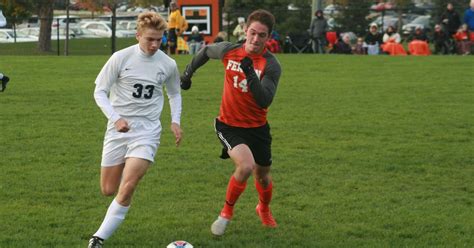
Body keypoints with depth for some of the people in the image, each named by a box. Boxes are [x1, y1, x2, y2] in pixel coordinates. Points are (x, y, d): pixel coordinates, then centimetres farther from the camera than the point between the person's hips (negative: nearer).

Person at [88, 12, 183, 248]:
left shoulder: (168, 64, 0)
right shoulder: (121, 58, -7)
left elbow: (174, 93, 20)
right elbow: (100, 91, -3)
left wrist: (175, 120, 4)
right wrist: (115, 118, -18)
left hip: (147, 131, 0)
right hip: (118, 129, 0)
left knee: (127, 187, -19)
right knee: (108, 190, 6)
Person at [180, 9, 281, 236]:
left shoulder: (271, 65, -17)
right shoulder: (228, 51, -10)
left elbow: (265, 101, -27)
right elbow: (206, 51, 13)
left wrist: (250, 75, -38)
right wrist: (188, 73, 19)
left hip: (257, 127, 1)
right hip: (229, 125, -1)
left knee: (262, 175, 14)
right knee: (246, 166, -25)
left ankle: (264, 209, 49)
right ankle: (227, 211, -1)